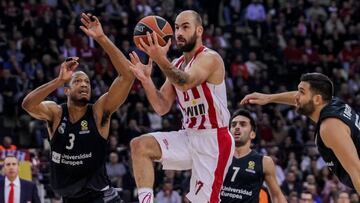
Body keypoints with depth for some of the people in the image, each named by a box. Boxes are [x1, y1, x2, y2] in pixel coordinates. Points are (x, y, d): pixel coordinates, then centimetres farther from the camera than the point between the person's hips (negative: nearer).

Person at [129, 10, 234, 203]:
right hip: (189, 136, 8)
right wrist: (146, 79, -8)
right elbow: (162, 107, 8)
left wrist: (161, 60, -50)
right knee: (140, 145, -10)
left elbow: (186, 83, -33)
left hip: (213, 139, -7)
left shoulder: (210, 58, -13)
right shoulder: (177, 64, 11)